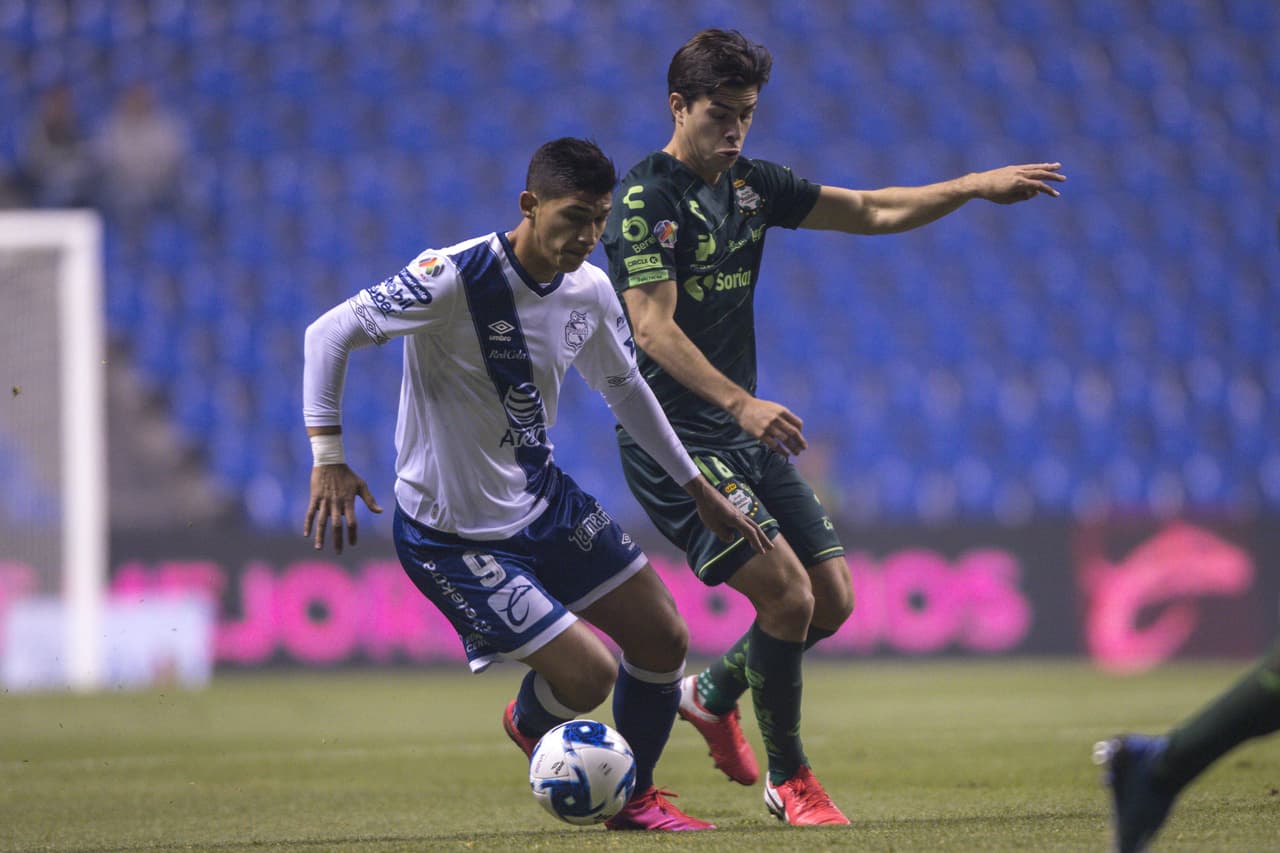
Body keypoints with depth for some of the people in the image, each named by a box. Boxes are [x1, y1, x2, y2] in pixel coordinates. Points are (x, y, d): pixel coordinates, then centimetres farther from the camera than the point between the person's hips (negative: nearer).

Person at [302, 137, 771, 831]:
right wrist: (328, 458, -28)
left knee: (663, 637, 6)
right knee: (589, 673, -14)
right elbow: (330, 333, -20)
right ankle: (529, 723, 23)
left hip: (543, 499, 8)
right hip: (453, 533, -7)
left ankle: (635, 799, 29)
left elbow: (624, 387, 16)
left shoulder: (590, 291, -3)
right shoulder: (455, 279, -26)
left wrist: (698, 488, 21)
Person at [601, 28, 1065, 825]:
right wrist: (742, 404, -35)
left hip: (745, 430, 8)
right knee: (787, 593, -16)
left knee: (833, 598, 3)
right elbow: (654, 328, -23)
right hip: (672, 439, -8)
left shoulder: (750, 185, 9)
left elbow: (871, 211, 18)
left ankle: (712, 694, 28)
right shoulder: (646, 198, -14)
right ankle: (789, 780, 1)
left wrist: (974, 186, 7)